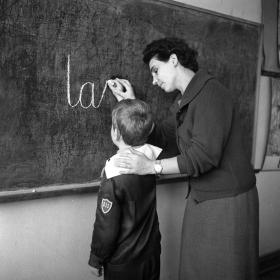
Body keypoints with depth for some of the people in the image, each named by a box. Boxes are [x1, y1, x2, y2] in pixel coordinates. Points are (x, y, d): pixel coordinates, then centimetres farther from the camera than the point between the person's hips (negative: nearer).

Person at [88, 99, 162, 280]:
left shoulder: (113, 174, -26)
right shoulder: (152, 154, -11)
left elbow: (106, 226, -19)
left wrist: (96, 259, -5)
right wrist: (134, 104, 20)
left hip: (123, 263, -5)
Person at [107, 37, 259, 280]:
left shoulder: (210, 92, -17)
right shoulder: (183, 102, 13)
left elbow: (204, 154, -24)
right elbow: (159, 137, 16)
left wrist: (151, 166, -21)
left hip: (227, 200, -8)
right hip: (200, 198, 8)